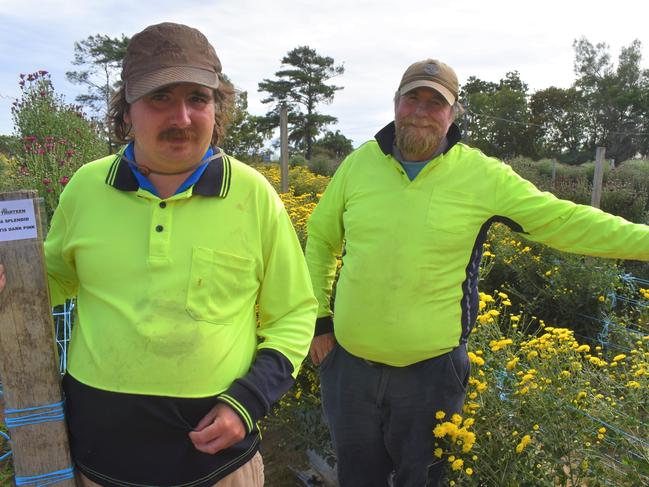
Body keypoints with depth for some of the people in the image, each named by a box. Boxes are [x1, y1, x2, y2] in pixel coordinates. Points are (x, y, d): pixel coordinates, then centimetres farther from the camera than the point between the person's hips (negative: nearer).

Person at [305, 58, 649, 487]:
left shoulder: (482, 175, -9)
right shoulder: (359, 163, -2)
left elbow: (563, 221, -7)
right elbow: (319, 240, 7)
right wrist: (318, 319, 6)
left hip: (431, 370, -2)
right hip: (349, 362, 3)